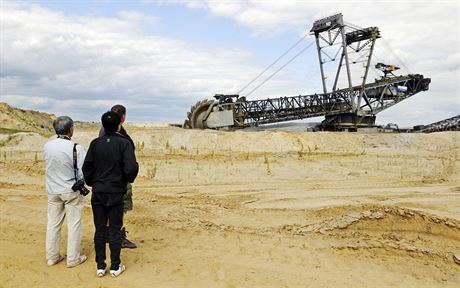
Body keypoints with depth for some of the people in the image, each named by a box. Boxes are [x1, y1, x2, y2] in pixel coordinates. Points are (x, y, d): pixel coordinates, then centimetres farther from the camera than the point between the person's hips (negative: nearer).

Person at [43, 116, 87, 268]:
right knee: (74, 225, 7)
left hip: (52, 191, 5)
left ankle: (52, 256, 27)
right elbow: (84, 172, -16)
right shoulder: (76, 148, -19)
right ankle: (73, 258, 15)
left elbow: (50, 166, 8)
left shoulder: (47, 146, -4)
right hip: (72, 192, -5)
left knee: (53, 224, 16)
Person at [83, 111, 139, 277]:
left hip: (98, 193, 3)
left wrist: (92, 183, 17)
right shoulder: (124, 143, -10)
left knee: (99, 229, 11)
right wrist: (128, 179, 3)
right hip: (116, 193, -3)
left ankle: (100, 266, 19)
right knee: (115, 230, 7)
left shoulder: (95, 143, 1)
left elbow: (87, 167, 1)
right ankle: (115, 267, 16)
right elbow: (131, 168, -18)